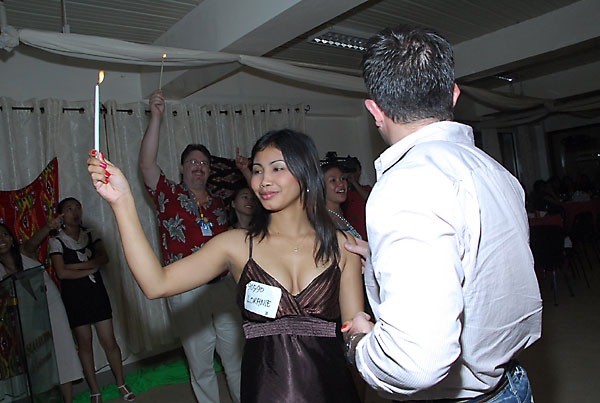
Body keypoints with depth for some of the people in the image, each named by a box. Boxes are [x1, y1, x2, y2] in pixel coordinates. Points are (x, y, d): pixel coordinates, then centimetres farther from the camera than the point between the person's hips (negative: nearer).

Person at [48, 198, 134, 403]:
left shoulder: (90, 235, 8)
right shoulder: (56, 241, -1)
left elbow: (104, 257, -8)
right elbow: (62, 273, -12)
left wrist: (75, 265, -15)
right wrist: (90, 268, -8)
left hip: (97, 293, 2)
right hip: (74, 297, -2)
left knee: (109, 341, 0)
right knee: (84, 344, 6)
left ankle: (121, 384, 16)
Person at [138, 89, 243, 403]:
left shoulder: (217, 204, 12)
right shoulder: (169, 195, 0)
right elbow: (147, 164, -16)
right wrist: (156, 116, -19)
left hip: (222, 286, 4)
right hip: (187, 293, -3)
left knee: (236, 356, 12)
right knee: (200, 364, 10)